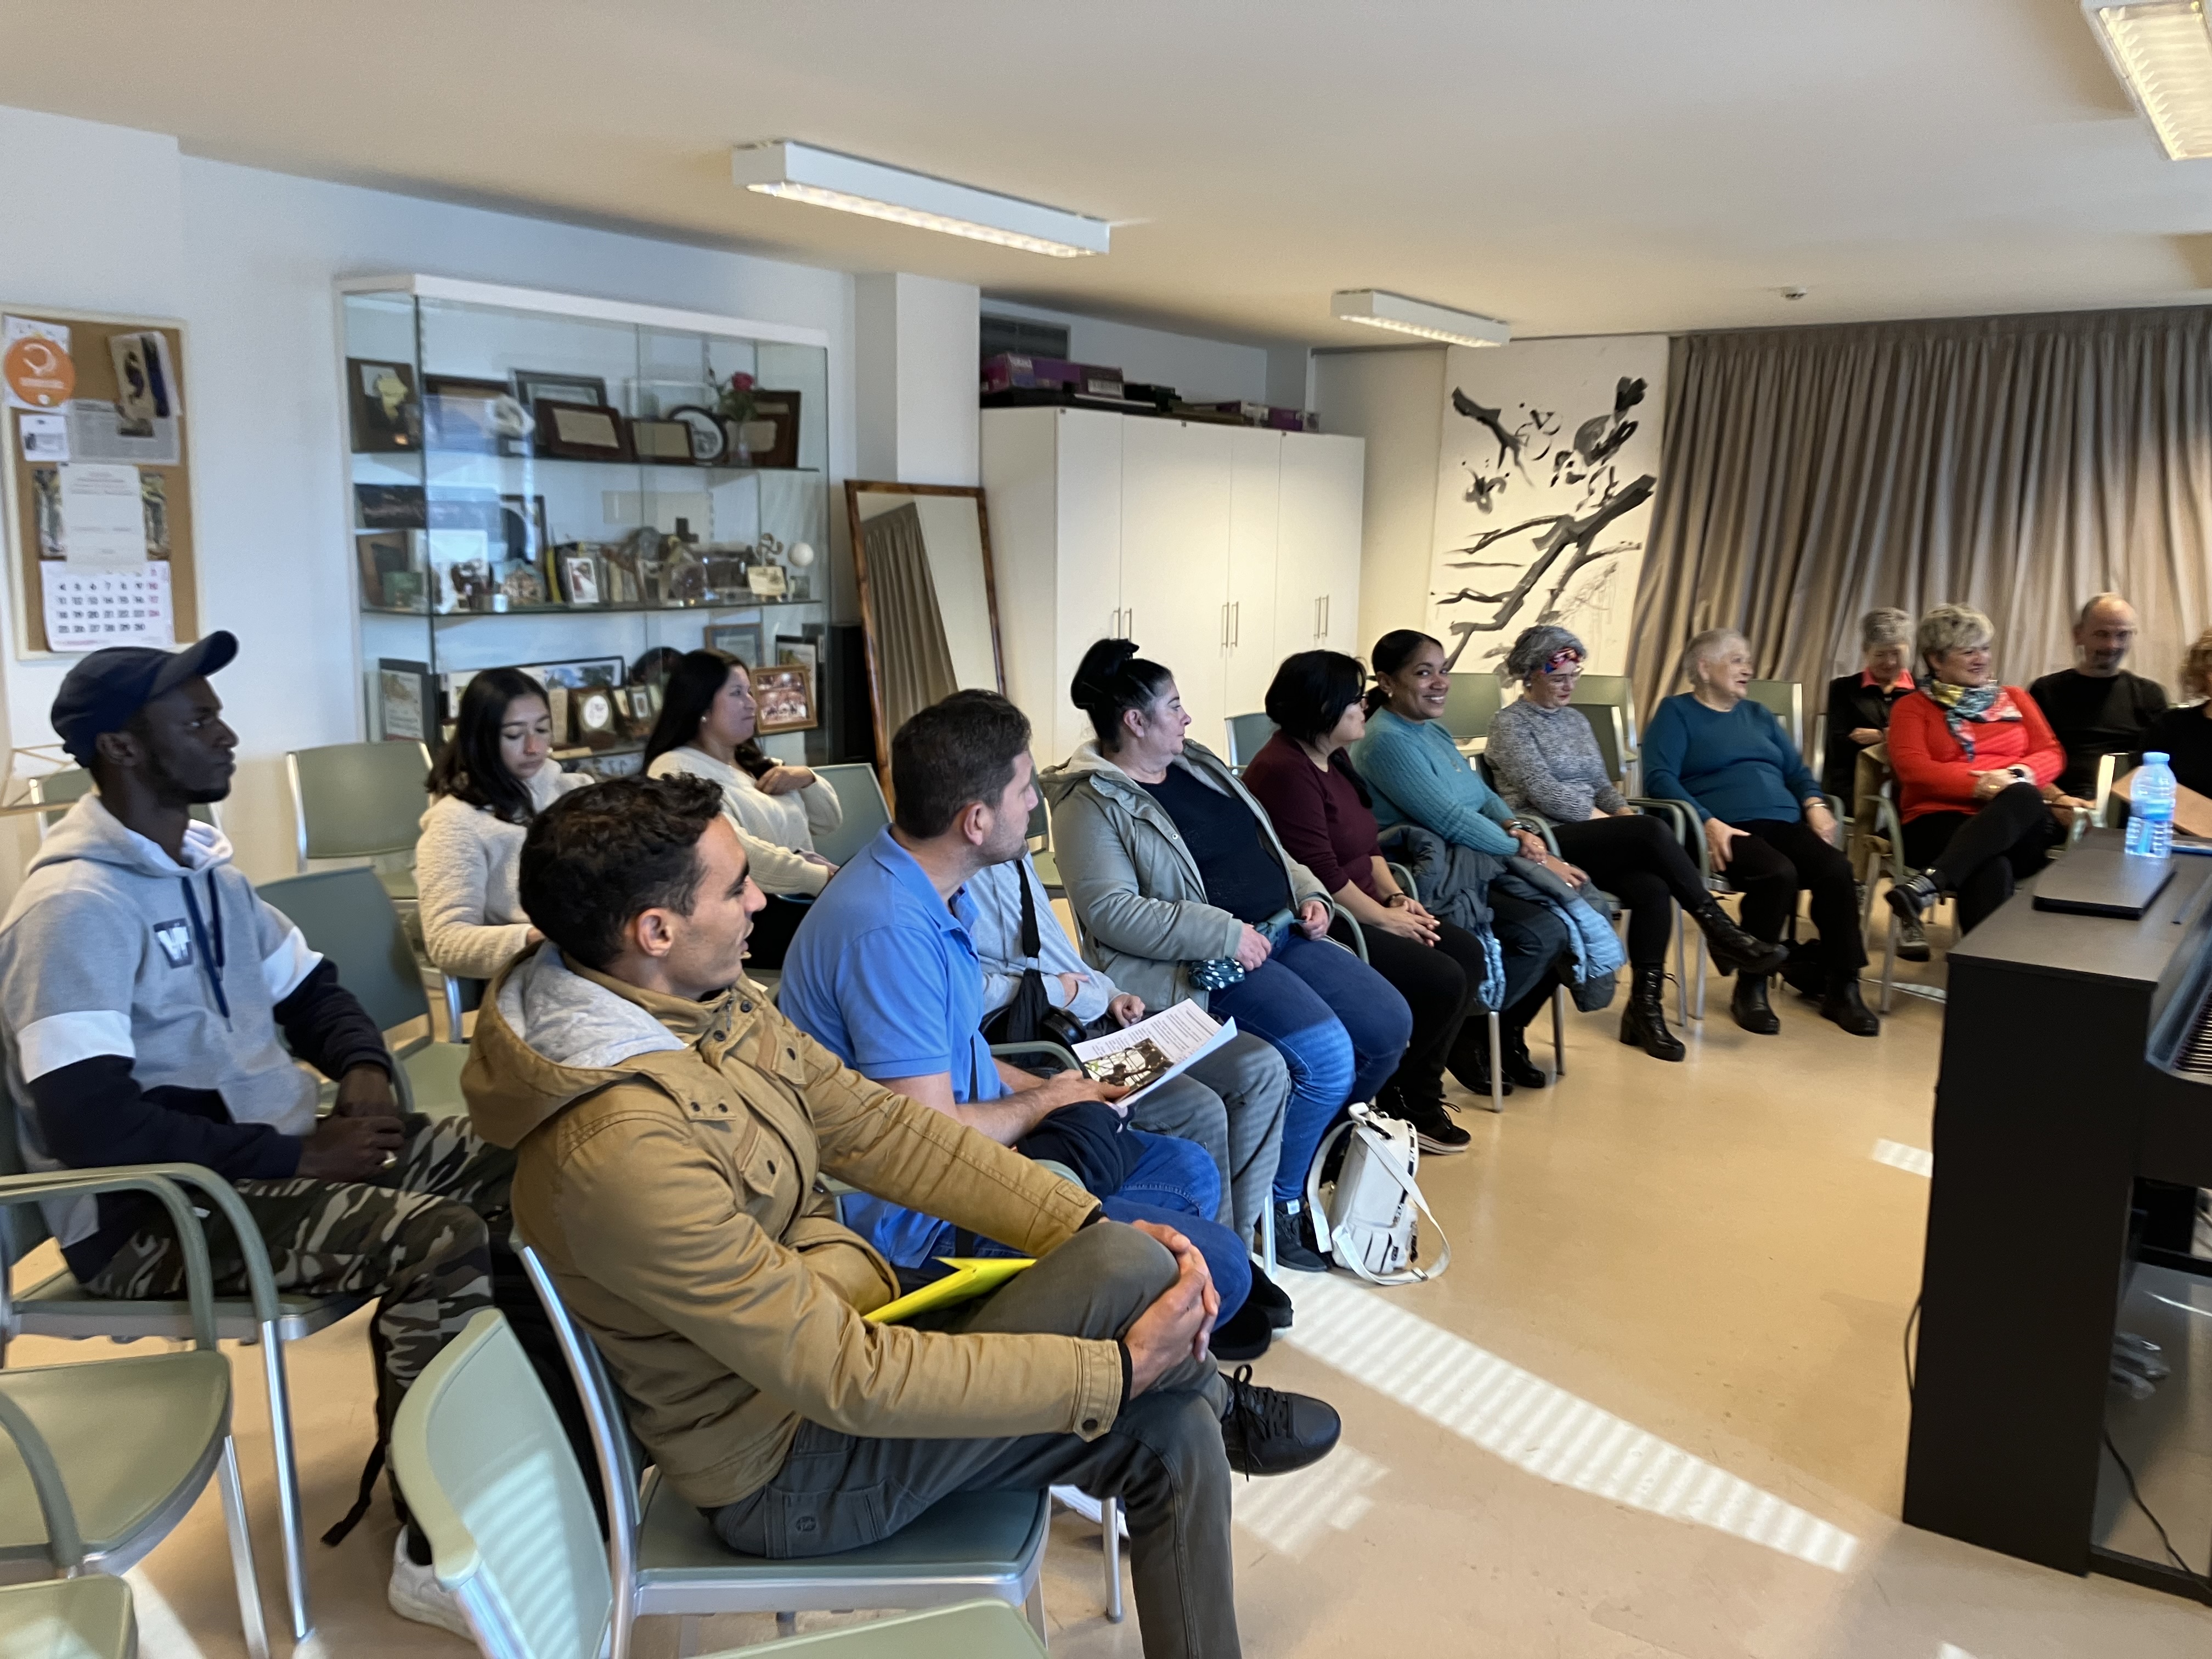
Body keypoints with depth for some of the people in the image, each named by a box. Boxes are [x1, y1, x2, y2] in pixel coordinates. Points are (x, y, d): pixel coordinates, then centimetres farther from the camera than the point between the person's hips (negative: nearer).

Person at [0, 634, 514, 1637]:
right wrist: (296, 1158, -23)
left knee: (514, 1162, -2)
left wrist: (363, 1072, -2)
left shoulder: (202, 866, 11)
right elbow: (90, 1126, -26)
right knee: (444, 1241, -28)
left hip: (268, 1158, 9)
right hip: (152, 1220, -9)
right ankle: (437, 1550, -10)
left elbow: (309, 992, 20)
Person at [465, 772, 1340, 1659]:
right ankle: (1220, 1403, 14)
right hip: (790, 1469, -8)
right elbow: (848, 1381, -31)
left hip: (845, 1315, 8)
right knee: (1133, 1269, -19)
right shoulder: (621, 1149, -34)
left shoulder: (712, 1001, -5)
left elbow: (879, 1127, 0)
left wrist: (1096, 1229, -9)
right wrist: (1123, 1369, -24)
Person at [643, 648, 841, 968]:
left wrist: (807, 779, 3)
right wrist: (824, 878, -25)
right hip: (755, 913, -8)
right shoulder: (677, 770, -7)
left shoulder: (754, 762, 21)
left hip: (804, 899, 8)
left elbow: (829, 822, 24)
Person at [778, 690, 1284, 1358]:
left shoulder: (934, 892, 4)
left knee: (1191, 1171, 16)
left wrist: (1048, 1087, 4)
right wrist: (1046, 1102, -8)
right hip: (918, 1218, -10)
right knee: (1215, 1264, -15)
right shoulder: (890, 931, -29)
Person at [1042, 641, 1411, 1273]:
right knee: (1326, 1055, -25)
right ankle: (1282, 1204, -3)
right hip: (1205, 966, -9)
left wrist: (1309, 891, 5)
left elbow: (1269, 843, 25)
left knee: (1390, 1024, -2)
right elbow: (1111, 911, -20)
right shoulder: (1093, 802, -10)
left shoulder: (1197, 764, 16)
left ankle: (1327, 1148, 21)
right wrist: (1225, 935, -22)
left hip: (1282, 934, 9)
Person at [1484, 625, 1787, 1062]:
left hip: (1593, 836, 7)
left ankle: (1646, 1009, -19)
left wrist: (1625, 813, -2)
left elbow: (1601, 784, 20)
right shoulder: (1511, 724, -2)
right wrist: (1609, 821, -13)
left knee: (1653, 889, -25)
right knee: (1653, 832, -29)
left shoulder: (1575, 720, 21)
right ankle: (1722, 934, -22)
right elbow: (1544, 793, -13)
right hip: (1549, 838, -7)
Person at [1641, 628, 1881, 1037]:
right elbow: (1660, 777, -8)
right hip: (1727, 829, -6)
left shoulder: (1758, 715, 27)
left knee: (1837, 869, -24)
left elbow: (1797, 770, 23)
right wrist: (1707, 823, -21)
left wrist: (1815, 804, 0)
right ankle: (1751, 988, -18)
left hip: (1784, 822, 6)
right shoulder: (1677, 712, 7)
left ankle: (1842, 988, -14)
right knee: (1778, 873, -35)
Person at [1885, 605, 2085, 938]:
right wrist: (1978, 784, -17)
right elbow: (1912, 768, -3)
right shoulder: (1913, 707, 14)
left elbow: (2052, 754, 14)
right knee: (1991, 868, -39)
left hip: (2018, 822, 3)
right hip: (1941, 819, -2)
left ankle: (1932, 881, -54)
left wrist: (2018, 775, -10)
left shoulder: (2014, 698, 25)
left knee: (2023, 795, -38)